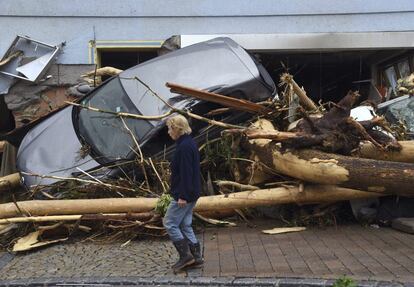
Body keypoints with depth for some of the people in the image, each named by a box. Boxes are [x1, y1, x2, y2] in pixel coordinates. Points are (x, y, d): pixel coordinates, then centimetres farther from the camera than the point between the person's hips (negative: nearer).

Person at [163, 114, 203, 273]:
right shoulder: (189, 143, 13)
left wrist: (182, 196, -22)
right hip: (191, 194, 10)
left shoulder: (184, 147, -19)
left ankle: (185, 255, 4)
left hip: (184, 194, -10)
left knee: (169, 223, -1)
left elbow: (186, 173, -23)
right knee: (185, 225, 15)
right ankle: (196, 256, 19)